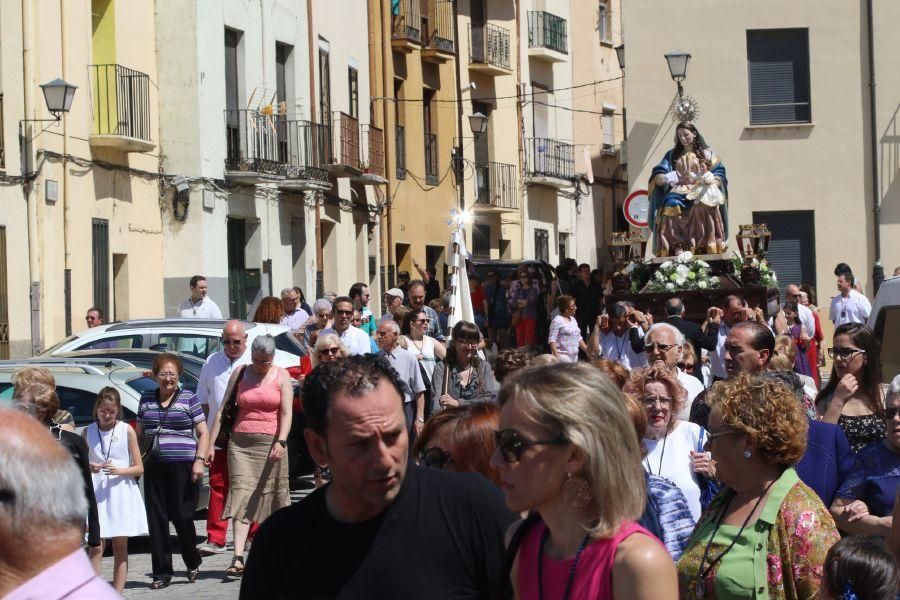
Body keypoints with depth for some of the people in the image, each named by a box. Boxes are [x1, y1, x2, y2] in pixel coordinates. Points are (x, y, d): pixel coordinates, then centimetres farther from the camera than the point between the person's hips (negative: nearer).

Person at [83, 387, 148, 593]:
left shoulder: (126, 430, 2)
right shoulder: (88, 432, 7)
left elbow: (139, 468, 3)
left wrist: (119, 470, -14)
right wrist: (89, 468, -10)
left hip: (121, 492, 0)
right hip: (96, 493, 0)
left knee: (120, 546, 2)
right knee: (96, 546, -6)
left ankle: (118, 593, 4)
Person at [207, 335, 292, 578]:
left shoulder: (281, 376, 5)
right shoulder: (240, 374, 10)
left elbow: (286, 412, -4)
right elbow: (222, 410, 10)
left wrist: (281, 442, -18)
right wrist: (211, 443, 4)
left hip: (270, 443, -1)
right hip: (240, 443, 1)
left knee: (272, 496, 2)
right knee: (240, 495, -9)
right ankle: (238, 558, -16)